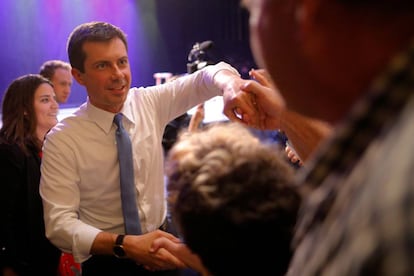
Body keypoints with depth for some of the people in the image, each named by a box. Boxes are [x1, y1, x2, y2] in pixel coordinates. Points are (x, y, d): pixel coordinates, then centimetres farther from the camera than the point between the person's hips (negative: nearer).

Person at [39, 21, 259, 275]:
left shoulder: (149, 103, -4)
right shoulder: (62, 140, -15)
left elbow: (209, 76, -8)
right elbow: (60, 223, -20)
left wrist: (230, 85, -32)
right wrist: (126, 245, -35)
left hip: (162, 251, 2)